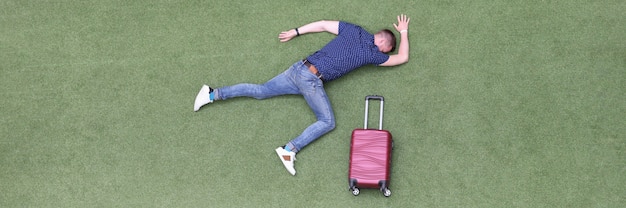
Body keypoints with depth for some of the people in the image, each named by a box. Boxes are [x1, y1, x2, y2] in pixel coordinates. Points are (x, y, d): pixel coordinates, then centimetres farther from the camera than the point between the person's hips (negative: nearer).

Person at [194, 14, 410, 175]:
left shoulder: (353, 29, 14)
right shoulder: (373, 53, 0)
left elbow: (322, 24, 18)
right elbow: (403, 58, 15)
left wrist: (295, 32, 28)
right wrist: (404, 32, 29)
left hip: (299, 68, 7)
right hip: (312, 80, -7)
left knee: (260, 91, 13)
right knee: (327, 122, -2)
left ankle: (213, 94, 10)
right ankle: (290, 149, -18)